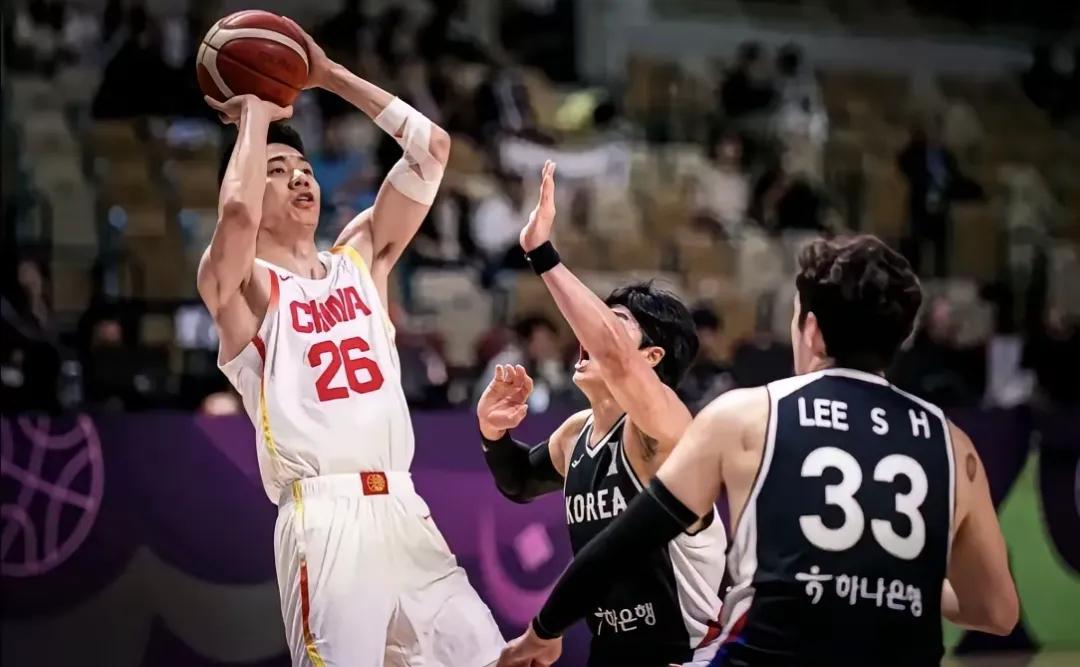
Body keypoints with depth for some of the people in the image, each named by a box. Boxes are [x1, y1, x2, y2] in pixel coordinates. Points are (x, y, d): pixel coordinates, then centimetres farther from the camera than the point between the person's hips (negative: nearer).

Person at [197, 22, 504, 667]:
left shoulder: (361, 258, 19)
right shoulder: (241, 285, 2)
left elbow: (432, 148, 16)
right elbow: (237, 213, -22)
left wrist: (328, 75, 15)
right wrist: (256, 114, -4)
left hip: (401, 508, 6)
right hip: (324, 517, -6)